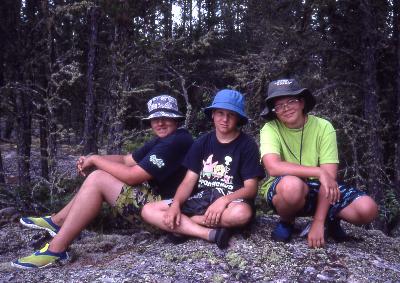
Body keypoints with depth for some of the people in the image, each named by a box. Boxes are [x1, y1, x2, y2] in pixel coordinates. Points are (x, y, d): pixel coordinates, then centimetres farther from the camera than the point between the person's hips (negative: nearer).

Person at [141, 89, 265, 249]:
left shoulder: (247, 145, -5)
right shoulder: (202, 143, 7)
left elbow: (251, 188, -9)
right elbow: (189, 180, 3)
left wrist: (224, 200, -27)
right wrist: (175, 204, -16)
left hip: (230, 201, -3)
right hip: (200, 199, 4)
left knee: (242, 213, -40)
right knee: (148, 210, -13)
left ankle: (182, 226, -18)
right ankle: (210, 234, -27)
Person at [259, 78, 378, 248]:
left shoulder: (323, 127, -10)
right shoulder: (271, 129, -13)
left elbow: (329, 175, -15)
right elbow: (273, 167, -31)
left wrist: (318, 222, -22)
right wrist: (319, 172, -33)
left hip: (317, 189, 2)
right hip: (283, 190, -2)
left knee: (367, 209, -20)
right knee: (292, 184, -39)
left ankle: (330, 219, 13)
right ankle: (286, 221, -4)